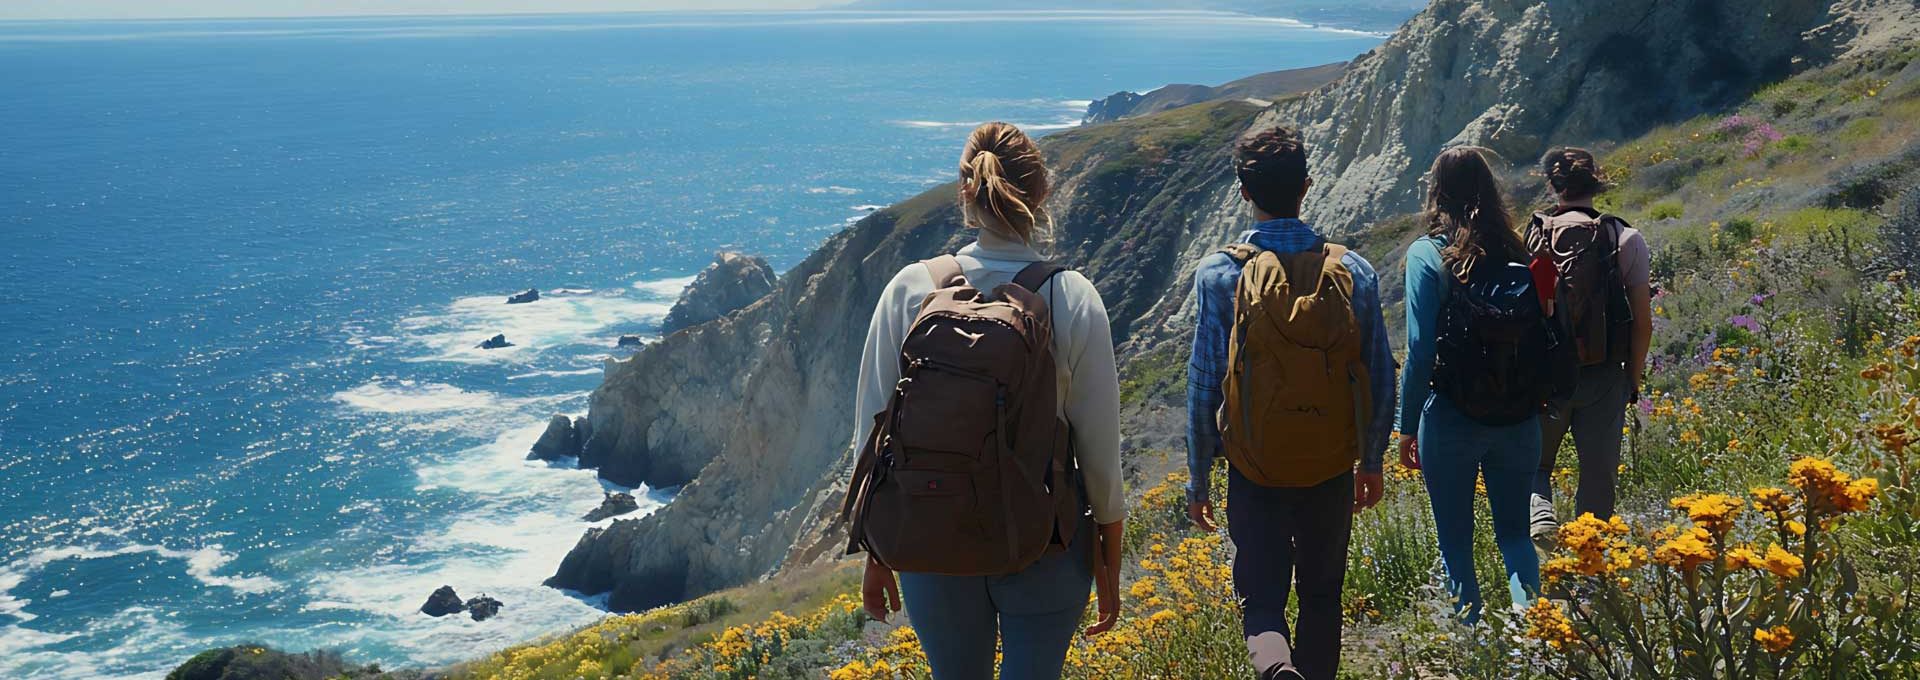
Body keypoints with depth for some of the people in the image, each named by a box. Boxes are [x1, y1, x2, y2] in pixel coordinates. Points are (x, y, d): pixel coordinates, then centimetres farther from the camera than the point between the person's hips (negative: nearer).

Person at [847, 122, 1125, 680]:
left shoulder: (910, 289, -7)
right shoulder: (1074, 299, -10)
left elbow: (872, 429, -3)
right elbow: (1100, 449, -6)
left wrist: (875, 553, 9)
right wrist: (1109, 565, 7)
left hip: (930, 540, 2)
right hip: (1043, 548, -2)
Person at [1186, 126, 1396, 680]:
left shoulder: (1220, 275, -12)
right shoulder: (1353, 270, -5)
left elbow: (1204, 388, -9)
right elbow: (1381, 378, 2)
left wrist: (1198, 482, 2)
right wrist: (1372, 463, 16)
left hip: (1255, 473, -2)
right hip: (1333, 468, 2)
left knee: (1262, 599, 7)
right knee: (1322, 596, 20)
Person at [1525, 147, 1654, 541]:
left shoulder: (1530, 237, -5)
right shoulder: (1626, 239, -4)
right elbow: (1643, 323, -2)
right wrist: (1634, 380, 10)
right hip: (1605, 376, 0)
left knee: (1533, 464, 18)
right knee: (1598, 474, 12)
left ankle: (1541, 517, -10)